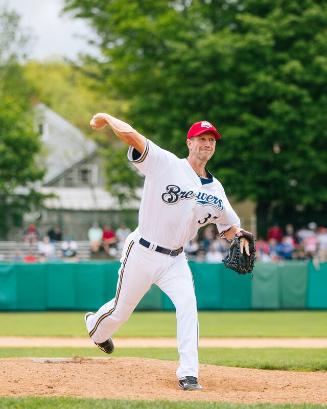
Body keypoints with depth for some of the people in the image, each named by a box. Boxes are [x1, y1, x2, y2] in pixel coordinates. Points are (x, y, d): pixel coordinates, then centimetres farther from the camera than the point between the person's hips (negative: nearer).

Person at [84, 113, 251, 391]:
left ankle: (188, 374, -19)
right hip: (142, 253, -3)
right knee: (121, 310, 12)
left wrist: (240, 236, -8)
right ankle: (95, 326, 49)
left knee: (188, 305, -20)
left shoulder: (215, 190, 4)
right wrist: (106, 118, -9)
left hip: (174, 260, 3)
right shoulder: (165, 164, -13)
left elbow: (229, 227, 14)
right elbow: (129, 134, -23)